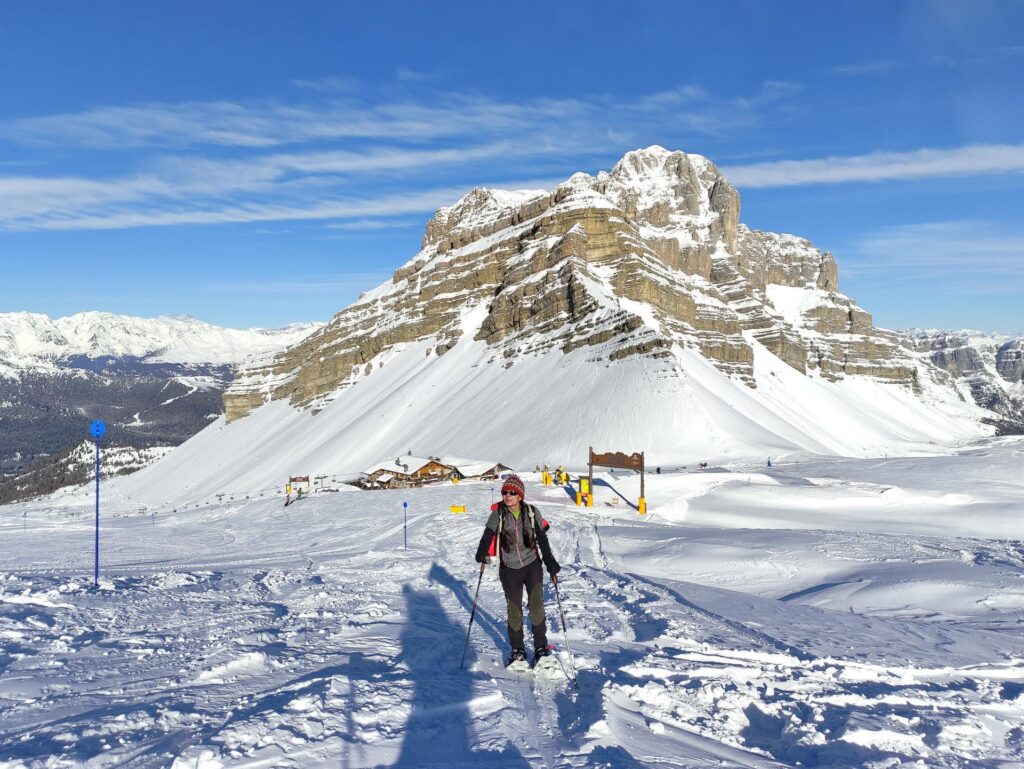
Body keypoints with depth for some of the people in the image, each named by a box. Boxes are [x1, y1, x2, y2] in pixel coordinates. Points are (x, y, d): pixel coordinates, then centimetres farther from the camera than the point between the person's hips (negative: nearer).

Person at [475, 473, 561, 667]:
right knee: (514, 611, 8)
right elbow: (488, 535, -15)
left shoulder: (532, 513, -6)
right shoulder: (498, 514, -7)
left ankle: (541, 647, 12)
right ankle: (517, 650, 25)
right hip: (509, 569, 0)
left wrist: (551, 563, -6)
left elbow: (542, 540, -2)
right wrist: (482, 553, -34)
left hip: (532, 566, 0)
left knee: (536, 608, -5)